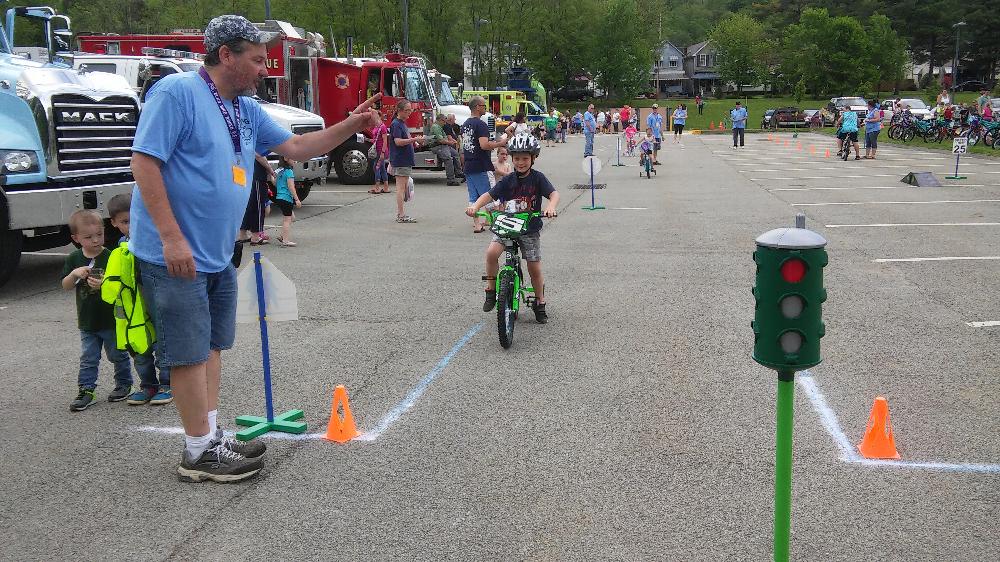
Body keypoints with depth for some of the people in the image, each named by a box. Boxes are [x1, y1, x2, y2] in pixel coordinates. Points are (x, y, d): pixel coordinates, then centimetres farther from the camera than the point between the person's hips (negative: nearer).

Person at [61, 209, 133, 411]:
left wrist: (104, 284, -32)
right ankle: (86, 390, 14)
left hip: (111, 320, -3)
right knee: (88, 358, 8)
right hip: (87, 321, 3)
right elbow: (66, 286, 2)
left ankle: (124, 383, 28)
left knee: (118, 355, 11)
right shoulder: (74, 259, 1)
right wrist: (75, 274, -18)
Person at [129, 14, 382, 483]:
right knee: (190, 352, -2)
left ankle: (211, 436, 26)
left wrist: (351, 125, 4)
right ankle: (199, 453, 8)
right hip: (175, 254, -9)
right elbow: (144, 162, -19)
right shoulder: (176, 92, -14)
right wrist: (172, 238, -24)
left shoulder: (247, 110, 12)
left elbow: (296, 147, 17)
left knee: (212, 345, 15)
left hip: (218, 255, 9)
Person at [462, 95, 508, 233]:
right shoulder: (481, 124, -15)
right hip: (481, 167, -9)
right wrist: (500, 143, -12)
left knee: (473, 197, 9)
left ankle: (476, 223, 10)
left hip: (468, 166, 9)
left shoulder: (465, 124, 13)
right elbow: (484, 145, -26)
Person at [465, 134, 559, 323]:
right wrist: (475, 205, -28)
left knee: (535, 269, 1)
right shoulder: (507, 181, -3)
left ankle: (540, 304, 22)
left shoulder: (538, 178, -8)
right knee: (491, 253, -23)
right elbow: (489, 195, -9)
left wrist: (551, 207, -41)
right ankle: (491, 291, -4)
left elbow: (554, 194, -18)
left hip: (530, 229, -1)